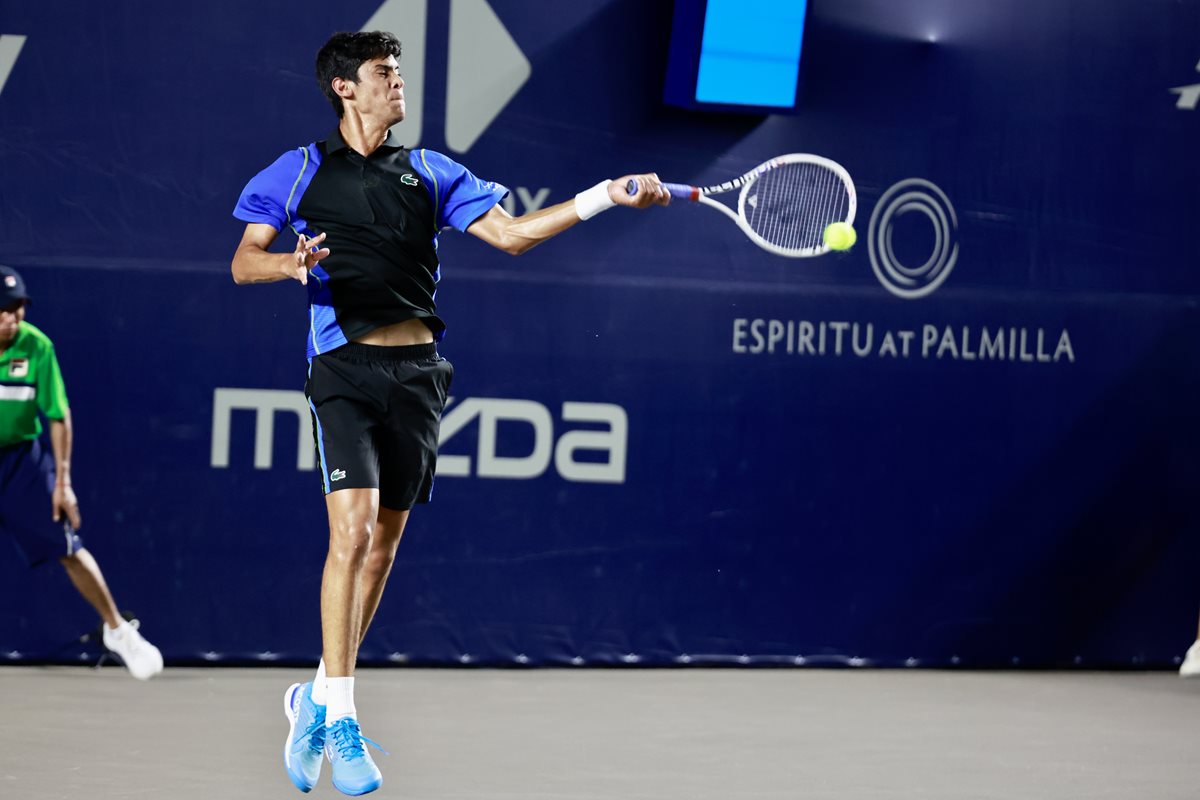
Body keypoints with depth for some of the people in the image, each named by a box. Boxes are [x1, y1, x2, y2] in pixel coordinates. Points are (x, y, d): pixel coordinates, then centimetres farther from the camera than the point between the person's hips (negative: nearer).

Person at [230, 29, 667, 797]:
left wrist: (607, 195, 0)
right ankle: (340, 718, -14)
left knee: (385, 542, 7)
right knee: (353, 530, -18)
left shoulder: (428, 172, 15)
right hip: (345, 365, -4)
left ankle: (319, 698, 22)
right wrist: (292, 263, -19)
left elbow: (510, 233, 9)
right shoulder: (303, 170, 6)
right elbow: (243, 262, 4)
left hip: (416, 370, 4)